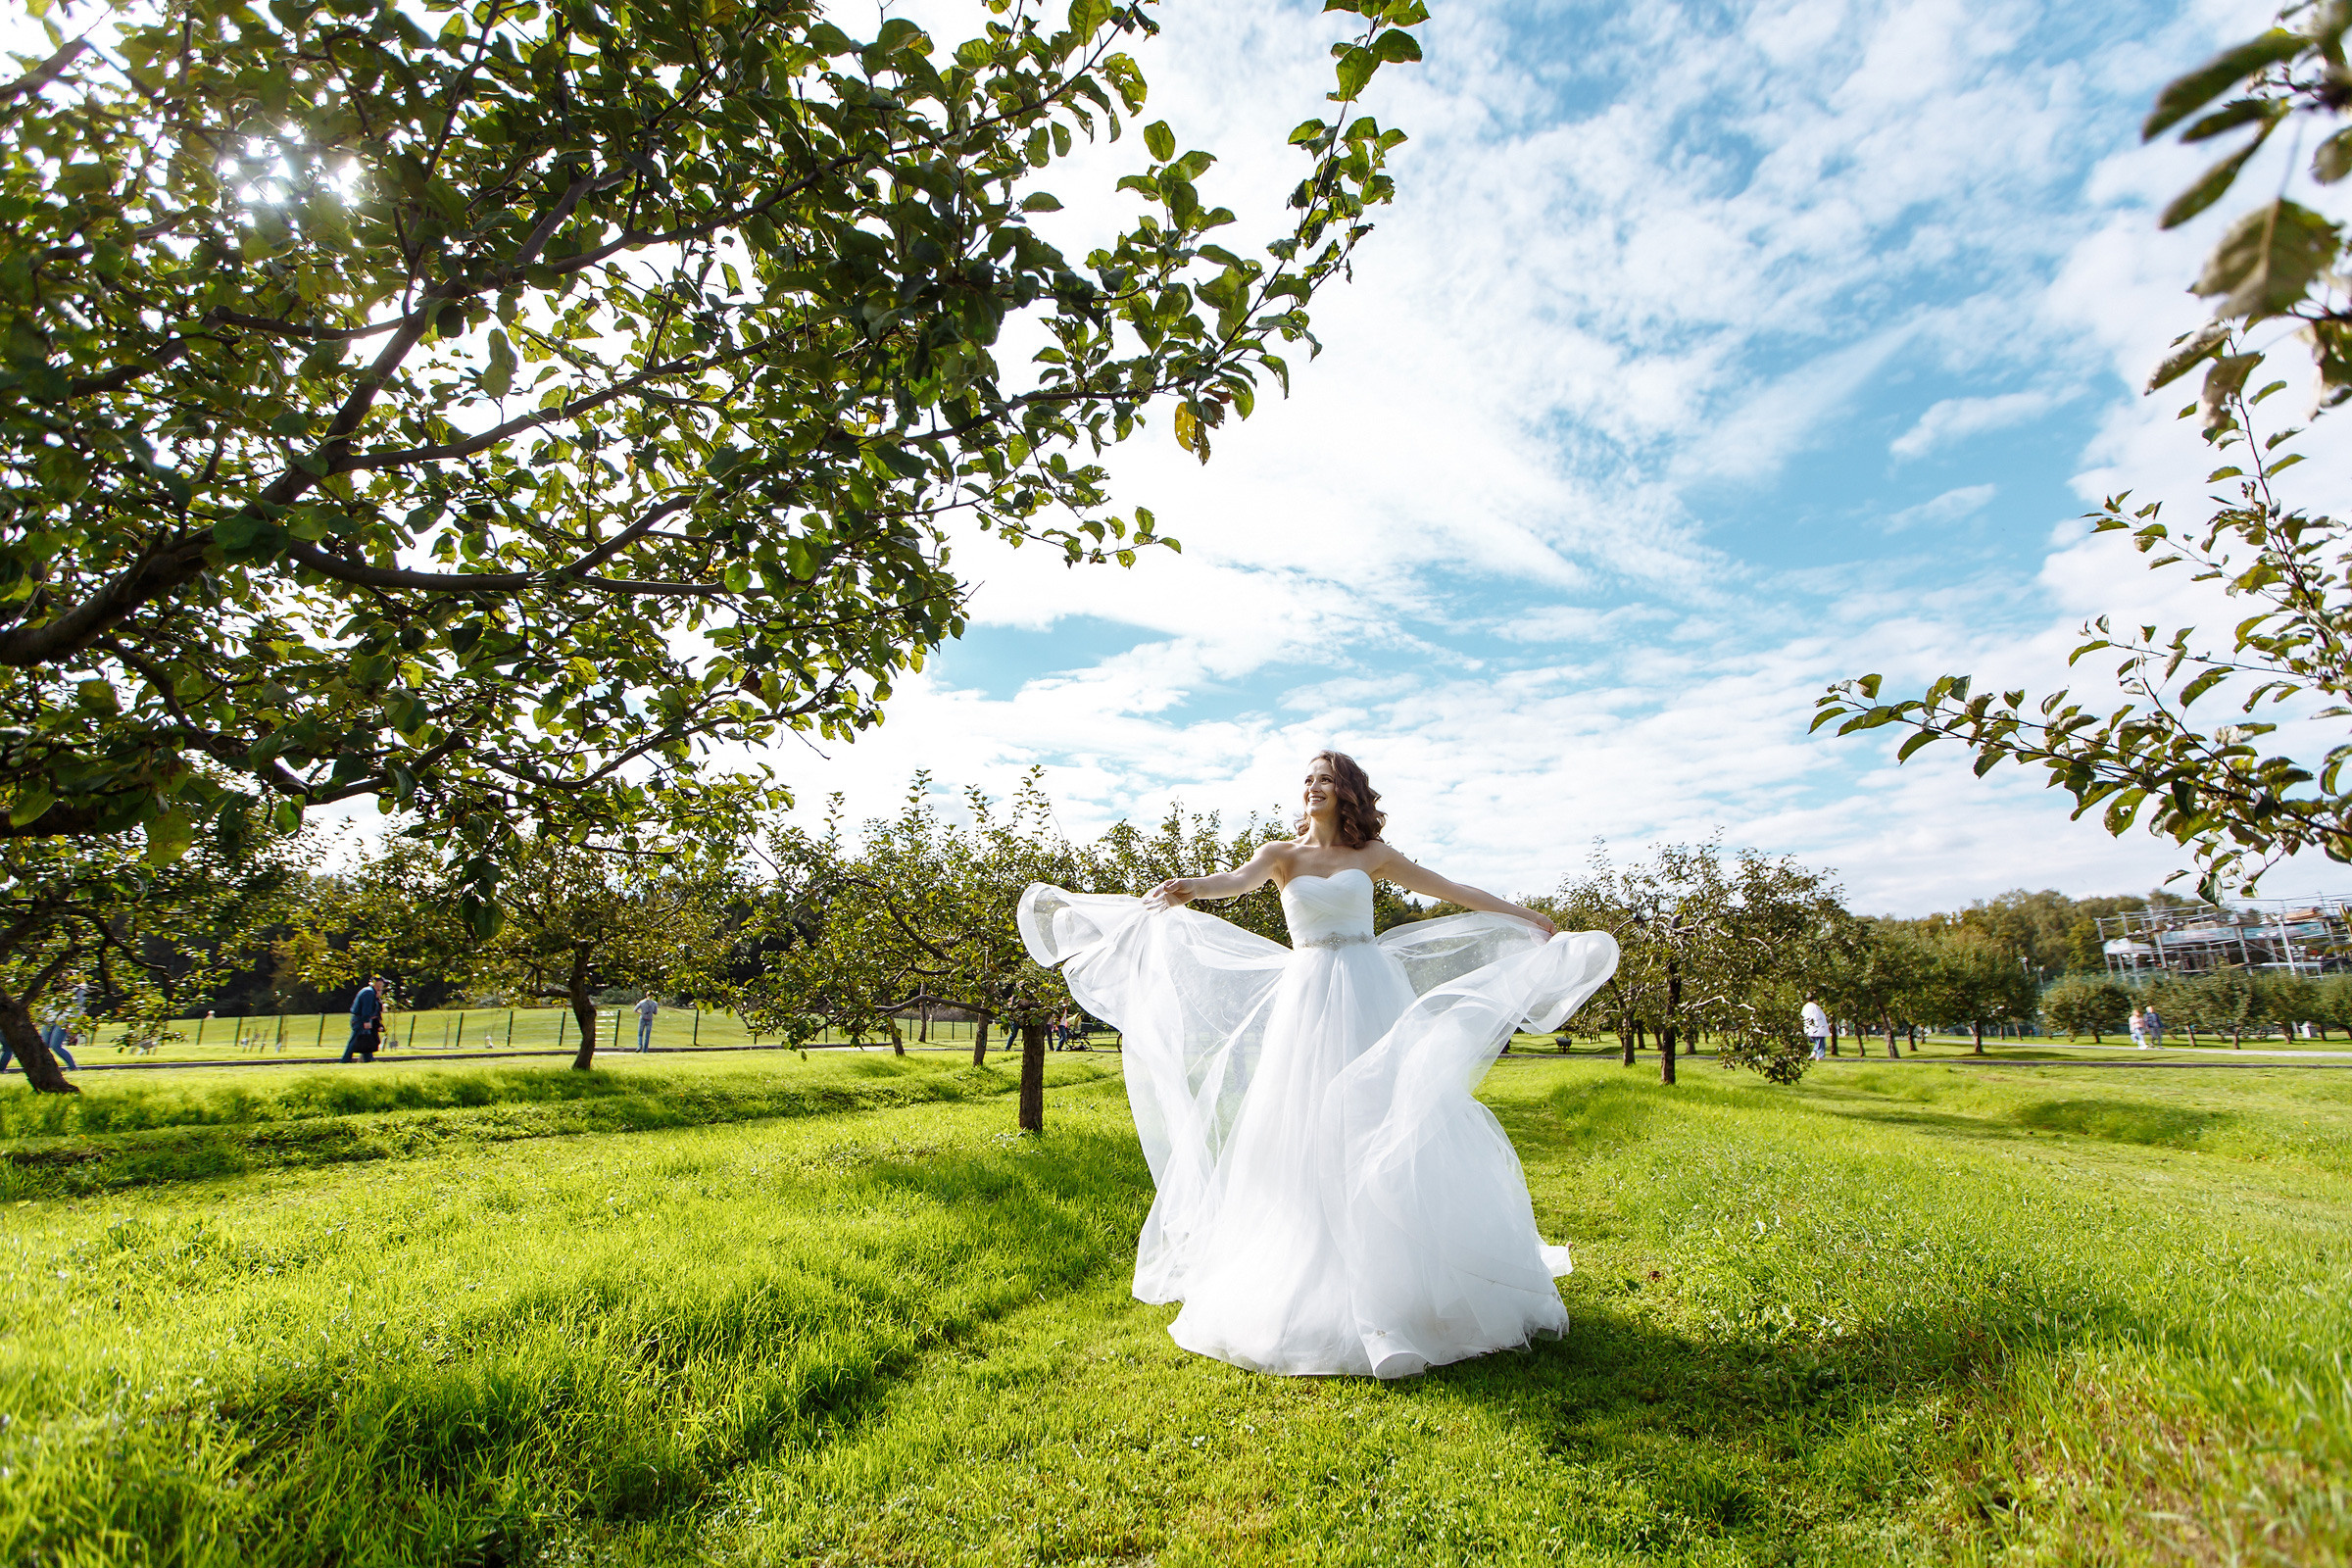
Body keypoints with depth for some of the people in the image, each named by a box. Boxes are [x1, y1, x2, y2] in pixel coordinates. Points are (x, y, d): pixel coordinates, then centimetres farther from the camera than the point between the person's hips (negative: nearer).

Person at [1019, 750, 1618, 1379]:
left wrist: (1526, 917, 18)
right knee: (1309, 1131, -1)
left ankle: (1397, 1273, 9)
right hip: (1309, 998, 0)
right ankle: (1314, 1277, 9)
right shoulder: (1283, 854, 6)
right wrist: (1186, 887, -36)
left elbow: (1454, 892, 15)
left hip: (1372, 998, 0)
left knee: (1383, 1123, -3)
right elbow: (1237, 880, -15)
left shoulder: (1372, 854, 9)